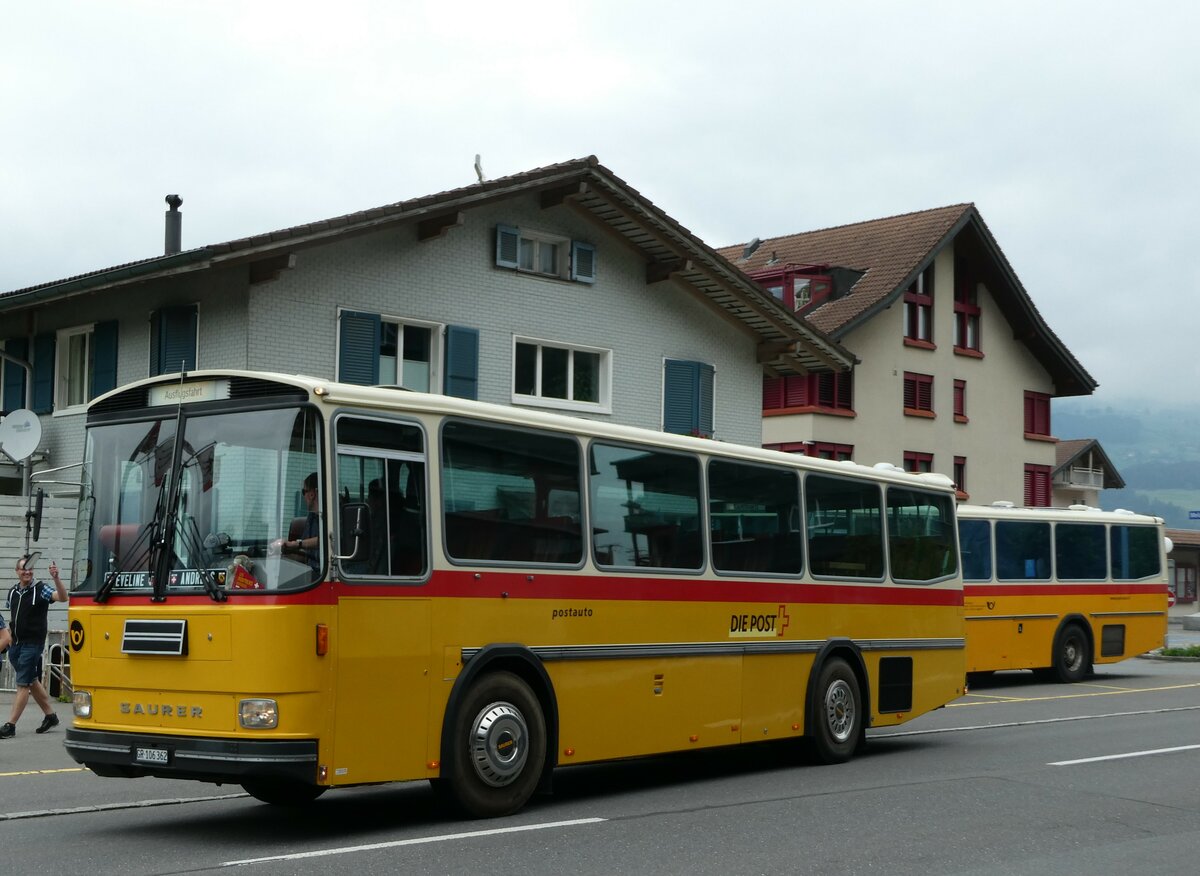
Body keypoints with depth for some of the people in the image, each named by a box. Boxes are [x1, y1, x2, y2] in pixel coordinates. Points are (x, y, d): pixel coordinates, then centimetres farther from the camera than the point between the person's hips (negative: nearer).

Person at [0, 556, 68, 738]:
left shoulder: (40, 589, -8)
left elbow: (62, 597, -25)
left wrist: (56, 578, -40)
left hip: (32, 644, -7)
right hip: (15, 644, 7)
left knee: (23, 684, -6)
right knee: (32, 682, 15)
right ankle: (50, 715, 27)